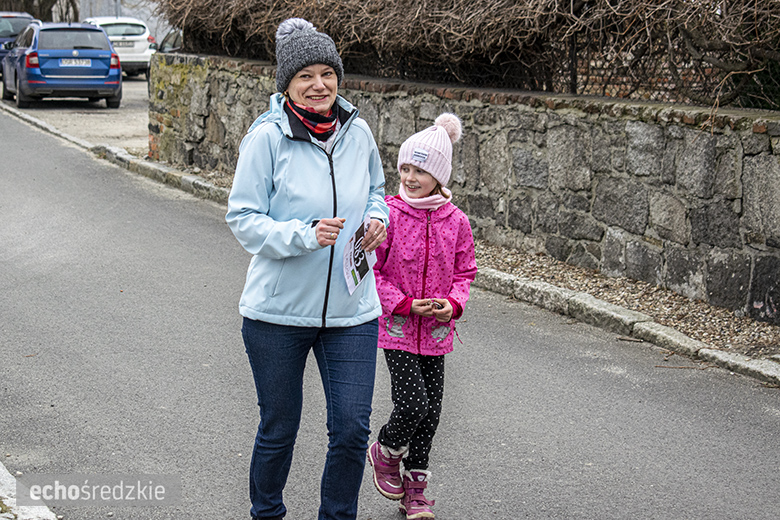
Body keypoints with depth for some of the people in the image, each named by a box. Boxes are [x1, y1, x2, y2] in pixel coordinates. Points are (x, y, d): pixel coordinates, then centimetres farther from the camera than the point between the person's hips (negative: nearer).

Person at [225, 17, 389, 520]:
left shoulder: (357, 131, 0)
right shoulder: (268, 136, -12)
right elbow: (243, 219, -11)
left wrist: (377, 219, -3)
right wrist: (305, 234, -24)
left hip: (351, 310, 3)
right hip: (278, 311, -3)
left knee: (352, 429, 1)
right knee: (279, 429, 13)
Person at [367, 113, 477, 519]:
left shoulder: (456, 222, 0)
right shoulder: (388, 215, -10)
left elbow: (465, 271, 11)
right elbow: (370, 270, -6)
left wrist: (453, 303, -8)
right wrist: (405, 304, -14)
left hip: (436, 332, 4)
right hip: (396, 328, -4)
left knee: (430, 411, 8)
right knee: (413, 404, -13)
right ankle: (386, 452, 20)